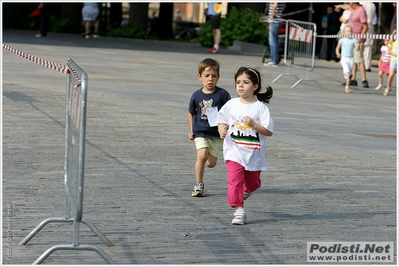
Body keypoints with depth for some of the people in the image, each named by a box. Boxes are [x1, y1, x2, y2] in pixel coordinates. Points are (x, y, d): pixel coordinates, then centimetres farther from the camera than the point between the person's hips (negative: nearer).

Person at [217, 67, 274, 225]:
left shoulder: (260, 107, -9)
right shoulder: (231, 105, 0)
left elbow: (269, 131, -10)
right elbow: (222, 121, 12)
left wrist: (254, 125, -24)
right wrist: (222, 129, -9)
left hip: (254, 154, 0)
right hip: (234, 151, 0)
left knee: (252, 183, 16)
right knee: (234, 180, -14)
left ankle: (246, 191, 51)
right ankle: (239, 210, -9)